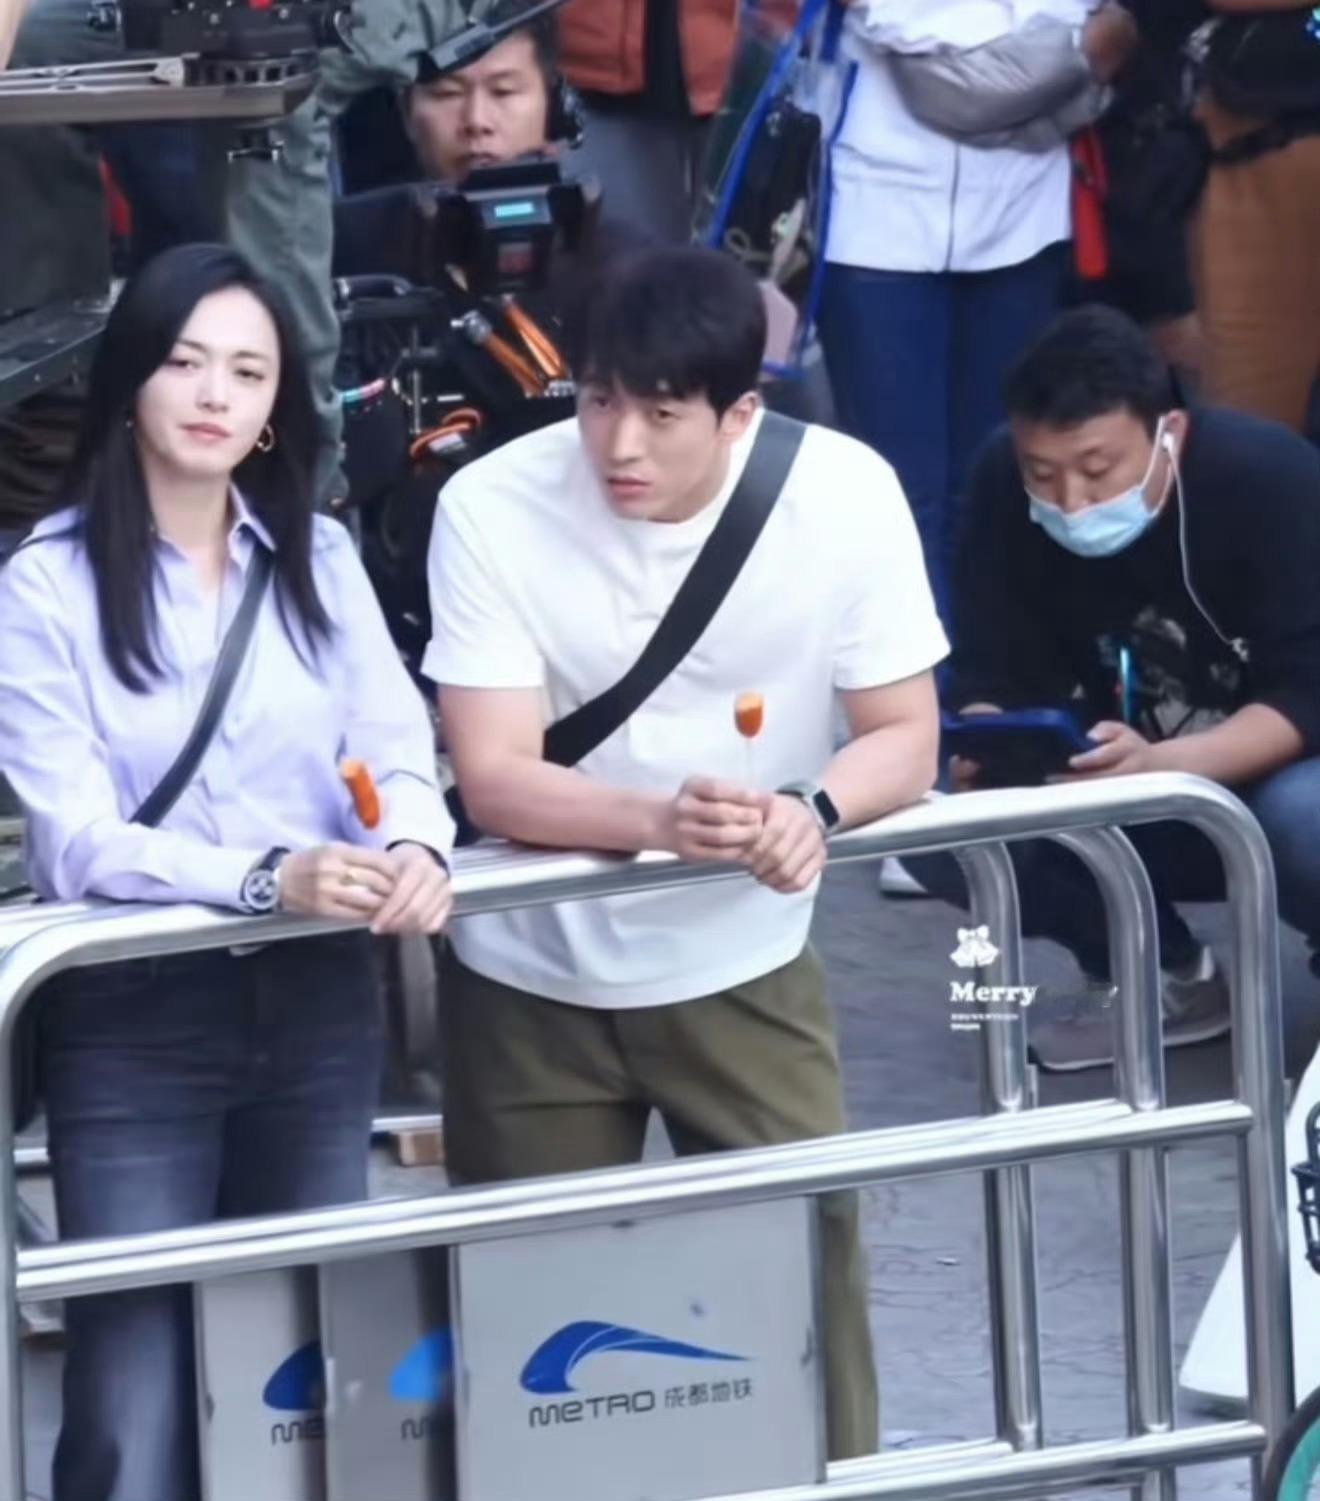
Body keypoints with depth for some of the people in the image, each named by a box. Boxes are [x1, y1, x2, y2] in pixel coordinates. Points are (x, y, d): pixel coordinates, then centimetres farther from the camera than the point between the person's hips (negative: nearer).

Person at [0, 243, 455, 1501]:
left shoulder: (319, 559, 6)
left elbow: (398, 750, 1)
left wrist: (416, 850, -24)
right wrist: (267, 877, -30)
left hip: (316, 1007, 4)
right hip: (134, 1023, -4)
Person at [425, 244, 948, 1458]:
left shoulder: (845, 493, -16)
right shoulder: (493, 507, -20)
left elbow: (905, 738, -10)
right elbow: (493, 777, -22)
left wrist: (811, 808, -33)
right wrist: (662, 822, -42)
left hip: (742, 970, 0)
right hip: (532, 980, 0)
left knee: (808, 1254, -5)